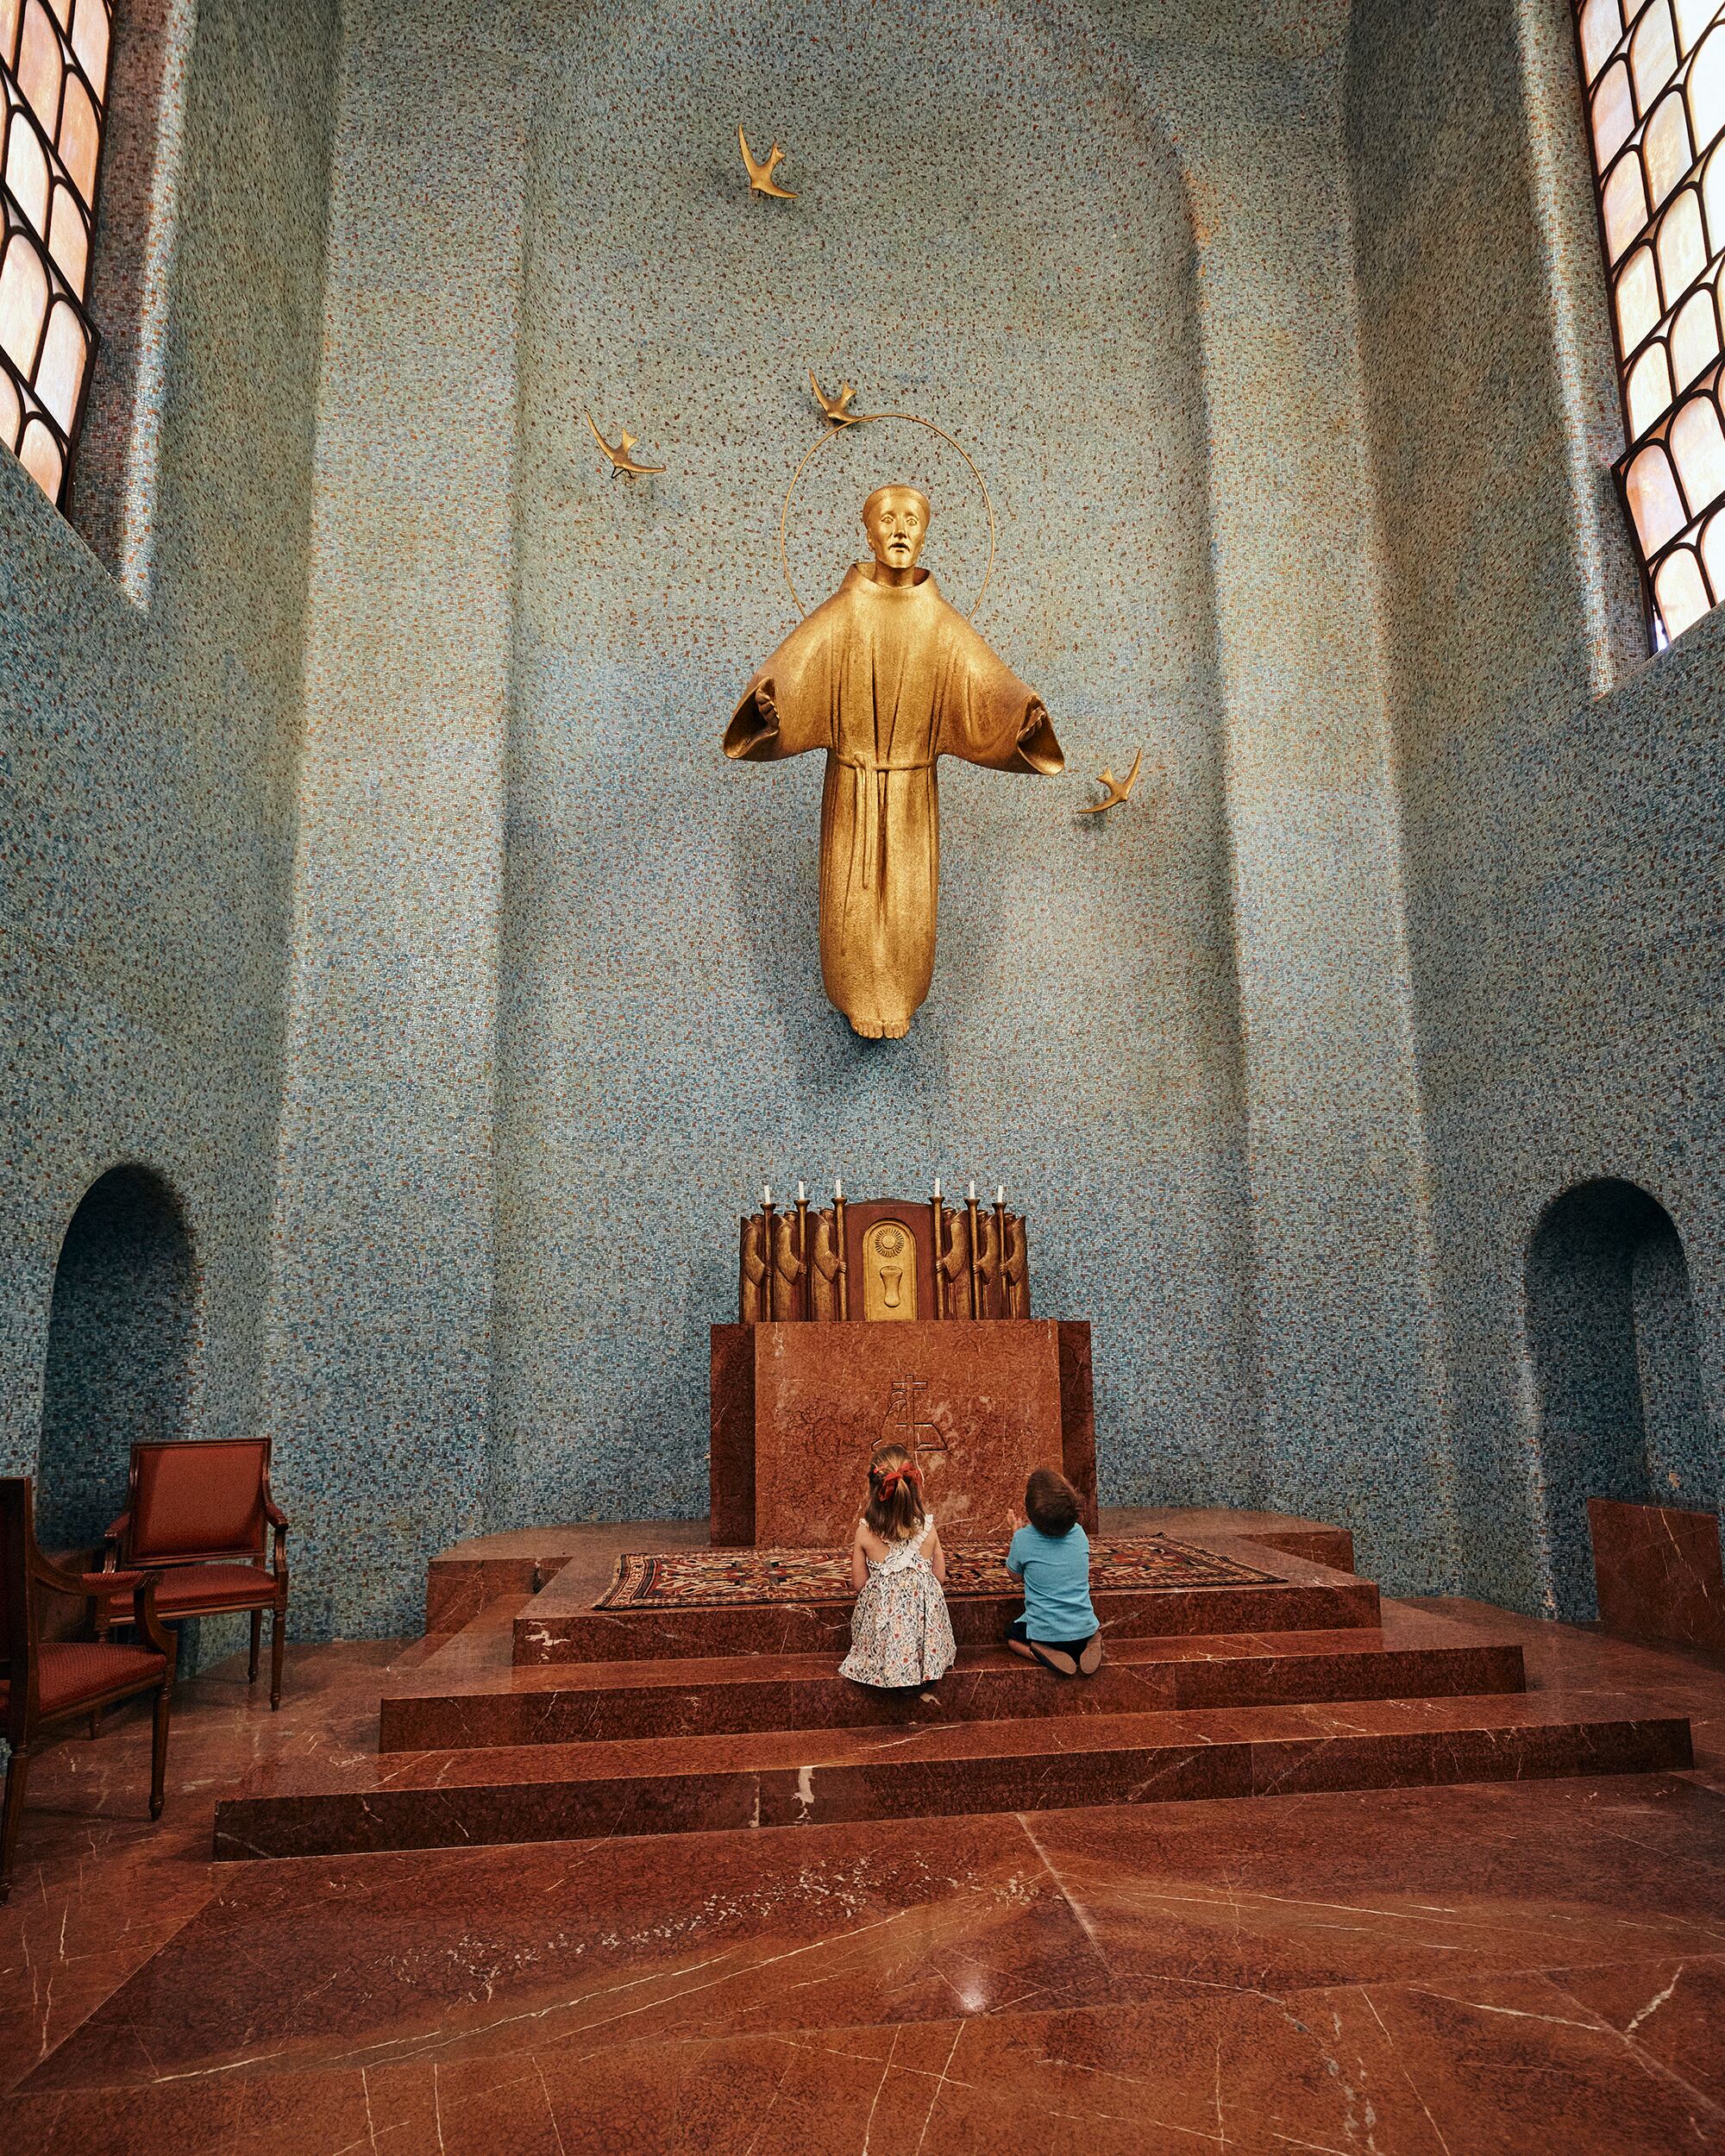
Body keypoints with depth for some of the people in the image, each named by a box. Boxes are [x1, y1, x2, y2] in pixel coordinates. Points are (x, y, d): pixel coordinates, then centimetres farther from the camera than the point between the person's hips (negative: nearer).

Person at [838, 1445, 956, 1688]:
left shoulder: (864, 1533, -12)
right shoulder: (928, 1529, -8)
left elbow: (858, 1584, -1)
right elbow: (940, 1576, 5)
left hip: (882, 1611, -1)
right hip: (924, 1612, 1)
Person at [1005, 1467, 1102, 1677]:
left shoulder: (1023, 1539, -15)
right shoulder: (1079, 1533, -4)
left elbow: (1015, 1575, 6)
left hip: (1045, 1633, -3)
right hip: (1084, 1630, 3)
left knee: (1011, 1634, 29)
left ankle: (1044, 1655, -3)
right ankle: (1091, 1645, 3)